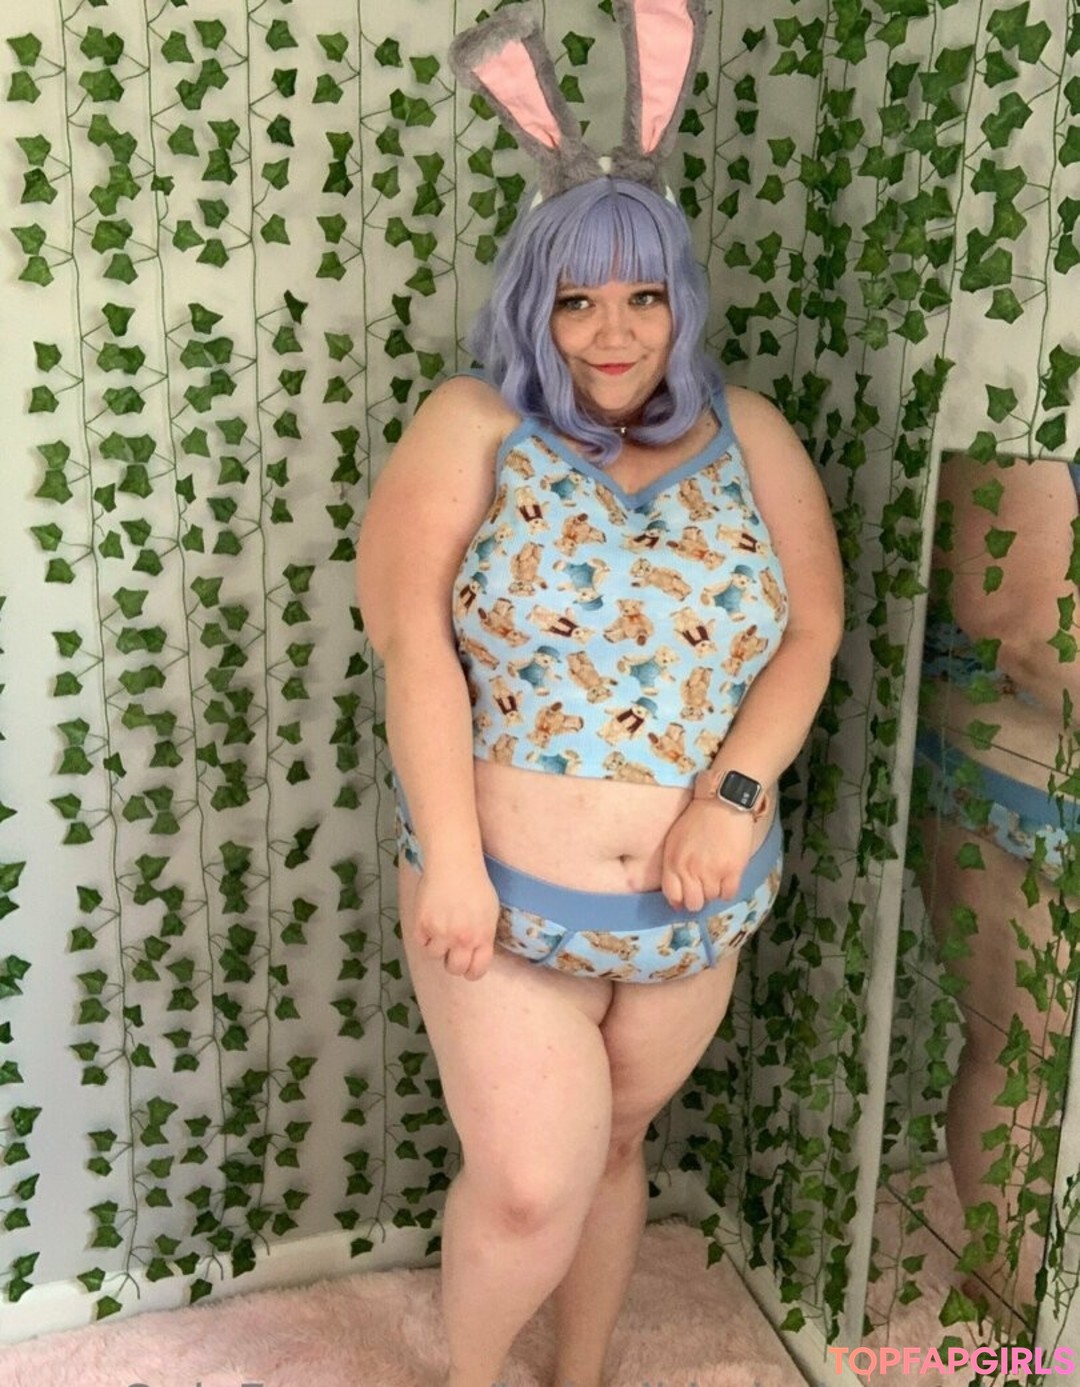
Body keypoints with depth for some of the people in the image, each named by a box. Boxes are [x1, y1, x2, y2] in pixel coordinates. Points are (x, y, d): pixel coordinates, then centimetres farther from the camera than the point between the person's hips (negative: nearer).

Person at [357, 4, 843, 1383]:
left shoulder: (747, 437, 3)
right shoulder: (475, 426, -6)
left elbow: (811, 627, 0)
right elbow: (413, 641, -13)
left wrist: (735, 795, -14)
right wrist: (450, 864, -18)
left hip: (696, 907, 3)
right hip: (507, 894, -3)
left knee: (611, 1148, 19)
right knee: (531, 1188, -1)